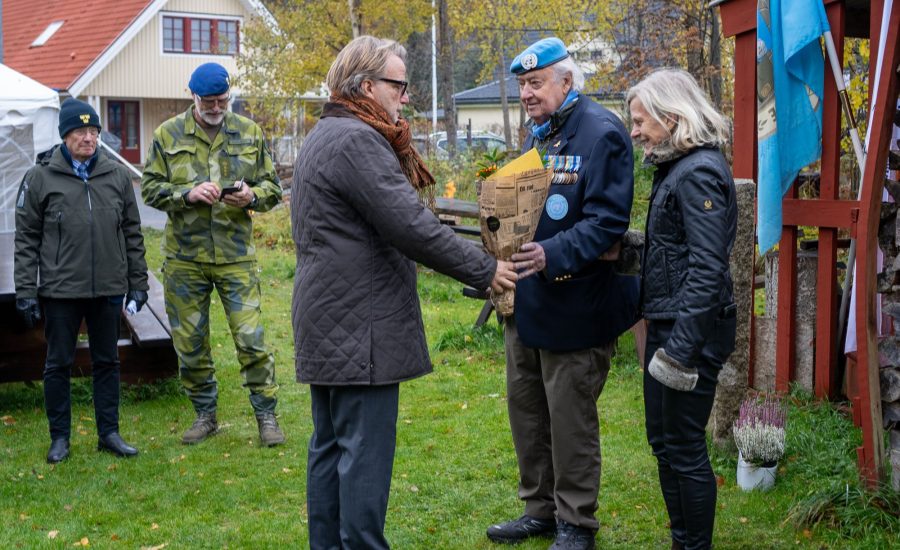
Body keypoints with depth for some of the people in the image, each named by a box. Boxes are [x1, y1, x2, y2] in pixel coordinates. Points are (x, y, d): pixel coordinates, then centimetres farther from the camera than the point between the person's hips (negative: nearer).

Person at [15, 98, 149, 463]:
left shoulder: (117, 175, 6)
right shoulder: (40, 178, -2)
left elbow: (132, 233, 11)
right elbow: (26, 239, -1)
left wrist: (138, 282, 8)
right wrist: (26, 292, -5)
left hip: (109, 289, 2)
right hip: (60, 290, -2)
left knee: (107, 362, 11)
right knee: (58, 364, 7)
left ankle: (109, 433, 21)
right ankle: (59, 437, 19)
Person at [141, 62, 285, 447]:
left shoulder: (250, 133, 6)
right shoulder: (168, 135, 3)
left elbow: (273, 187, 9)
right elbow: (150, 188, 2)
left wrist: (252, 196, -13)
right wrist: (188, 194, -16)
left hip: (236, 256, -1)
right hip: (184, 256, 1)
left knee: (251, 338, -5)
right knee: (190, 342, 9)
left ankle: (266, 415, 9)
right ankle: (205, 415, 25)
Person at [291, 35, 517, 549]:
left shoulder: (325, 137, 17)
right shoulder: (357, 141, -17)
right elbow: (412, 227, -21)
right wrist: (484, 269, -13)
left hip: (327, 326, 11)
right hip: (360, 328, -11)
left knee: (331, 447, 15)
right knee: (365, 454, -4)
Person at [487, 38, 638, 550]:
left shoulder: (602, 133, -16)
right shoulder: (537, 134, 12)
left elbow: (607, 222, -23)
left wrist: (553, 255, -34)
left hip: (574, 305, -9)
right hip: (527, 299, 9)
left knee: (570, 417, 3)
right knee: (525, 406, 17)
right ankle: (541, 508, 32)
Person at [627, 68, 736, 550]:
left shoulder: (699, 172, -17)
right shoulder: (676, 167, 12)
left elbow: (707, 270, -22)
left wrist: (681, 348, -23)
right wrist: (661, 335, 16)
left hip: (691, 328, -10)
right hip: (666, 323, 10)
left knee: (684, 446, 0)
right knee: (662, 439, 17)